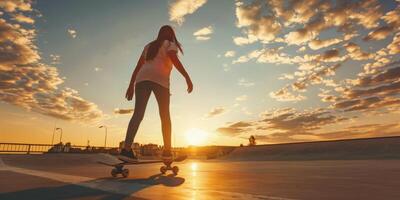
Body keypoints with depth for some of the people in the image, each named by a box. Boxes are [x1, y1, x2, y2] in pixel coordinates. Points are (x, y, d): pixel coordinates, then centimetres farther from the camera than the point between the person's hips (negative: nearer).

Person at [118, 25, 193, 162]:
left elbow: (138, 67, 25)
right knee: (165, 115, 2)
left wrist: (131, 85, 22)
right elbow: (175, 60, -5)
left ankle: (126, 149, -20)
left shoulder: (149, 46, 33)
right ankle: (167, 150, -1)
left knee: (138, 114, -6)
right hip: (159, 79, -4)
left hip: (142, 79, 5)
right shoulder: (170, 45, 17)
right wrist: (187, 78, -11)